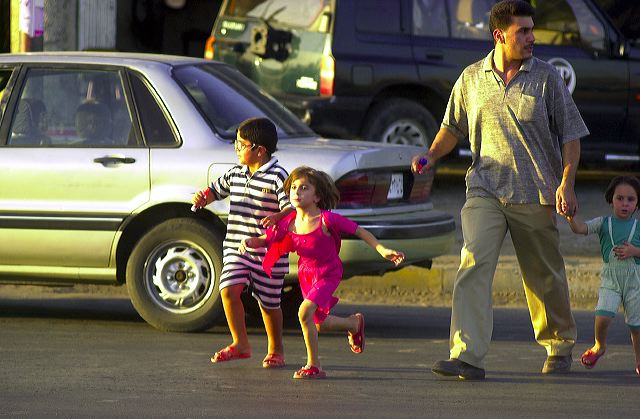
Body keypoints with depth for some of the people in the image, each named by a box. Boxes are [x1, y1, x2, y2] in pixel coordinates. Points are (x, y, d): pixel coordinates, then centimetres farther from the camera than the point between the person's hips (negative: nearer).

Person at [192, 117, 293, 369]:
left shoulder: (277, 177, -11)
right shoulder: (236, 174, 9)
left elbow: (292, 208, -18)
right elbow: (216, 191, 23)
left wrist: (278, 217, -39)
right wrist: (202, 198, 1)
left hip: (268, 253, -5)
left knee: (269, 302, 6)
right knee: (229, 289, -14)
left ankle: (276, 350, 26)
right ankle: (240, 344, 0)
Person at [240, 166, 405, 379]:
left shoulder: (326, 220, -26)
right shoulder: (289, 223, -12)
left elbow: (360, 232, -18)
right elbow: (266, 240, -1)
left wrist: (383, 251, -24)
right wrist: (250, 241, -23)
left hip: (328, 275, -6)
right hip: (306, 274, 6)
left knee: (305, 312, -26)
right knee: (319, 324, 19)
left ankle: (314, 366, -12)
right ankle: (354, 323, 51)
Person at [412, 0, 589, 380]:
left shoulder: (546, 77, 0)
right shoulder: (471, 78, 5)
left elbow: (570, 135, 2)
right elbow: (453, 127, 19)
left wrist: (566, 183, -8)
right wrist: (431, 156, 2)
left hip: (536, 195, -1)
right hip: (485, 188, 1)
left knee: (545, 277, 10)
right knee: (473, 265, -17)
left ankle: (560, 346, 33)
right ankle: (467, 357, -23)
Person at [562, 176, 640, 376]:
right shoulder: (603, 223, 3)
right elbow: (580, 228, -11)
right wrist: (571, 217, -30)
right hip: (610, 278, 0)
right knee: (602, 316, -17)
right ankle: (599, 346, 13)